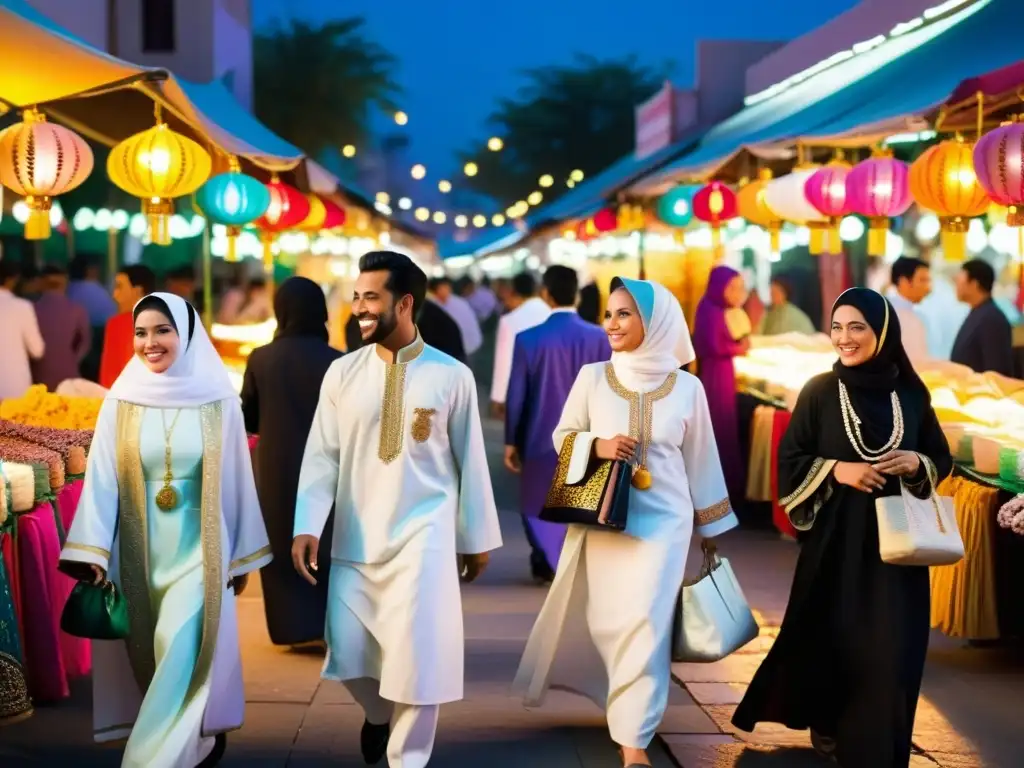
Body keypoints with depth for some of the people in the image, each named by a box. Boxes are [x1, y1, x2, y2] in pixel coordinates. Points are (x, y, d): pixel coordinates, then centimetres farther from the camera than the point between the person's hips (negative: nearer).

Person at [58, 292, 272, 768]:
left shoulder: (218, 400, -3)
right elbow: (101, 479, -4)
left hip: (199, 546, -2)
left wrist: (242, 555, 6)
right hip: (141, 549, 2)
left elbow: (236, 479, 3)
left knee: (181, 650, -12)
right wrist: (92, 554, -14)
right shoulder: (121, 401, -1)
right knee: (156, 654, 9)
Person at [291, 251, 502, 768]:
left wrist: (477, 537, 7)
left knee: (416, 656, -5)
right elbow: (322, 456, 1)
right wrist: (307, 525, -9)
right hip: (356, 539, 3)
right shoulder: (342, 373, 1)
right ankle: (380, 715, 40)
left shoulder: (452, 376, -4)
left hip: (423, 538, -2)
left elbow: (471, 460, 3)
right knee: (348, 653, 6)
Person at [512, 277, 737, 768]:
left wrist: (711, 527, 14)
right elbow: (562, 436, 6)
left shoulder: (687, 387, -1)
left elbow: (699, 460, 8)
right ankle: (625, 702, 39)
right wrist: (596, 446, -16)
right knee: (604, 619, 10)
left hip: (663, 521, -1)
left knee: (645, 624, -7)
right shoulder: (592, 377, -1)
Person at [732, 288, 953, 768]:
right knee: (832, 634, 6)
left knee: (892, 645, -1)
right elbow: (789, 460, -1)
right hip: (835, 536, -1)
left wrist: (916, 463, -10)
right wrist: (835, 470, -16)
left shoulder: (911, 395, 2)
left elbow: (942, 458, 10)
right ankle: (827, 721, 30)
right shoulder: (819, 391, -3)